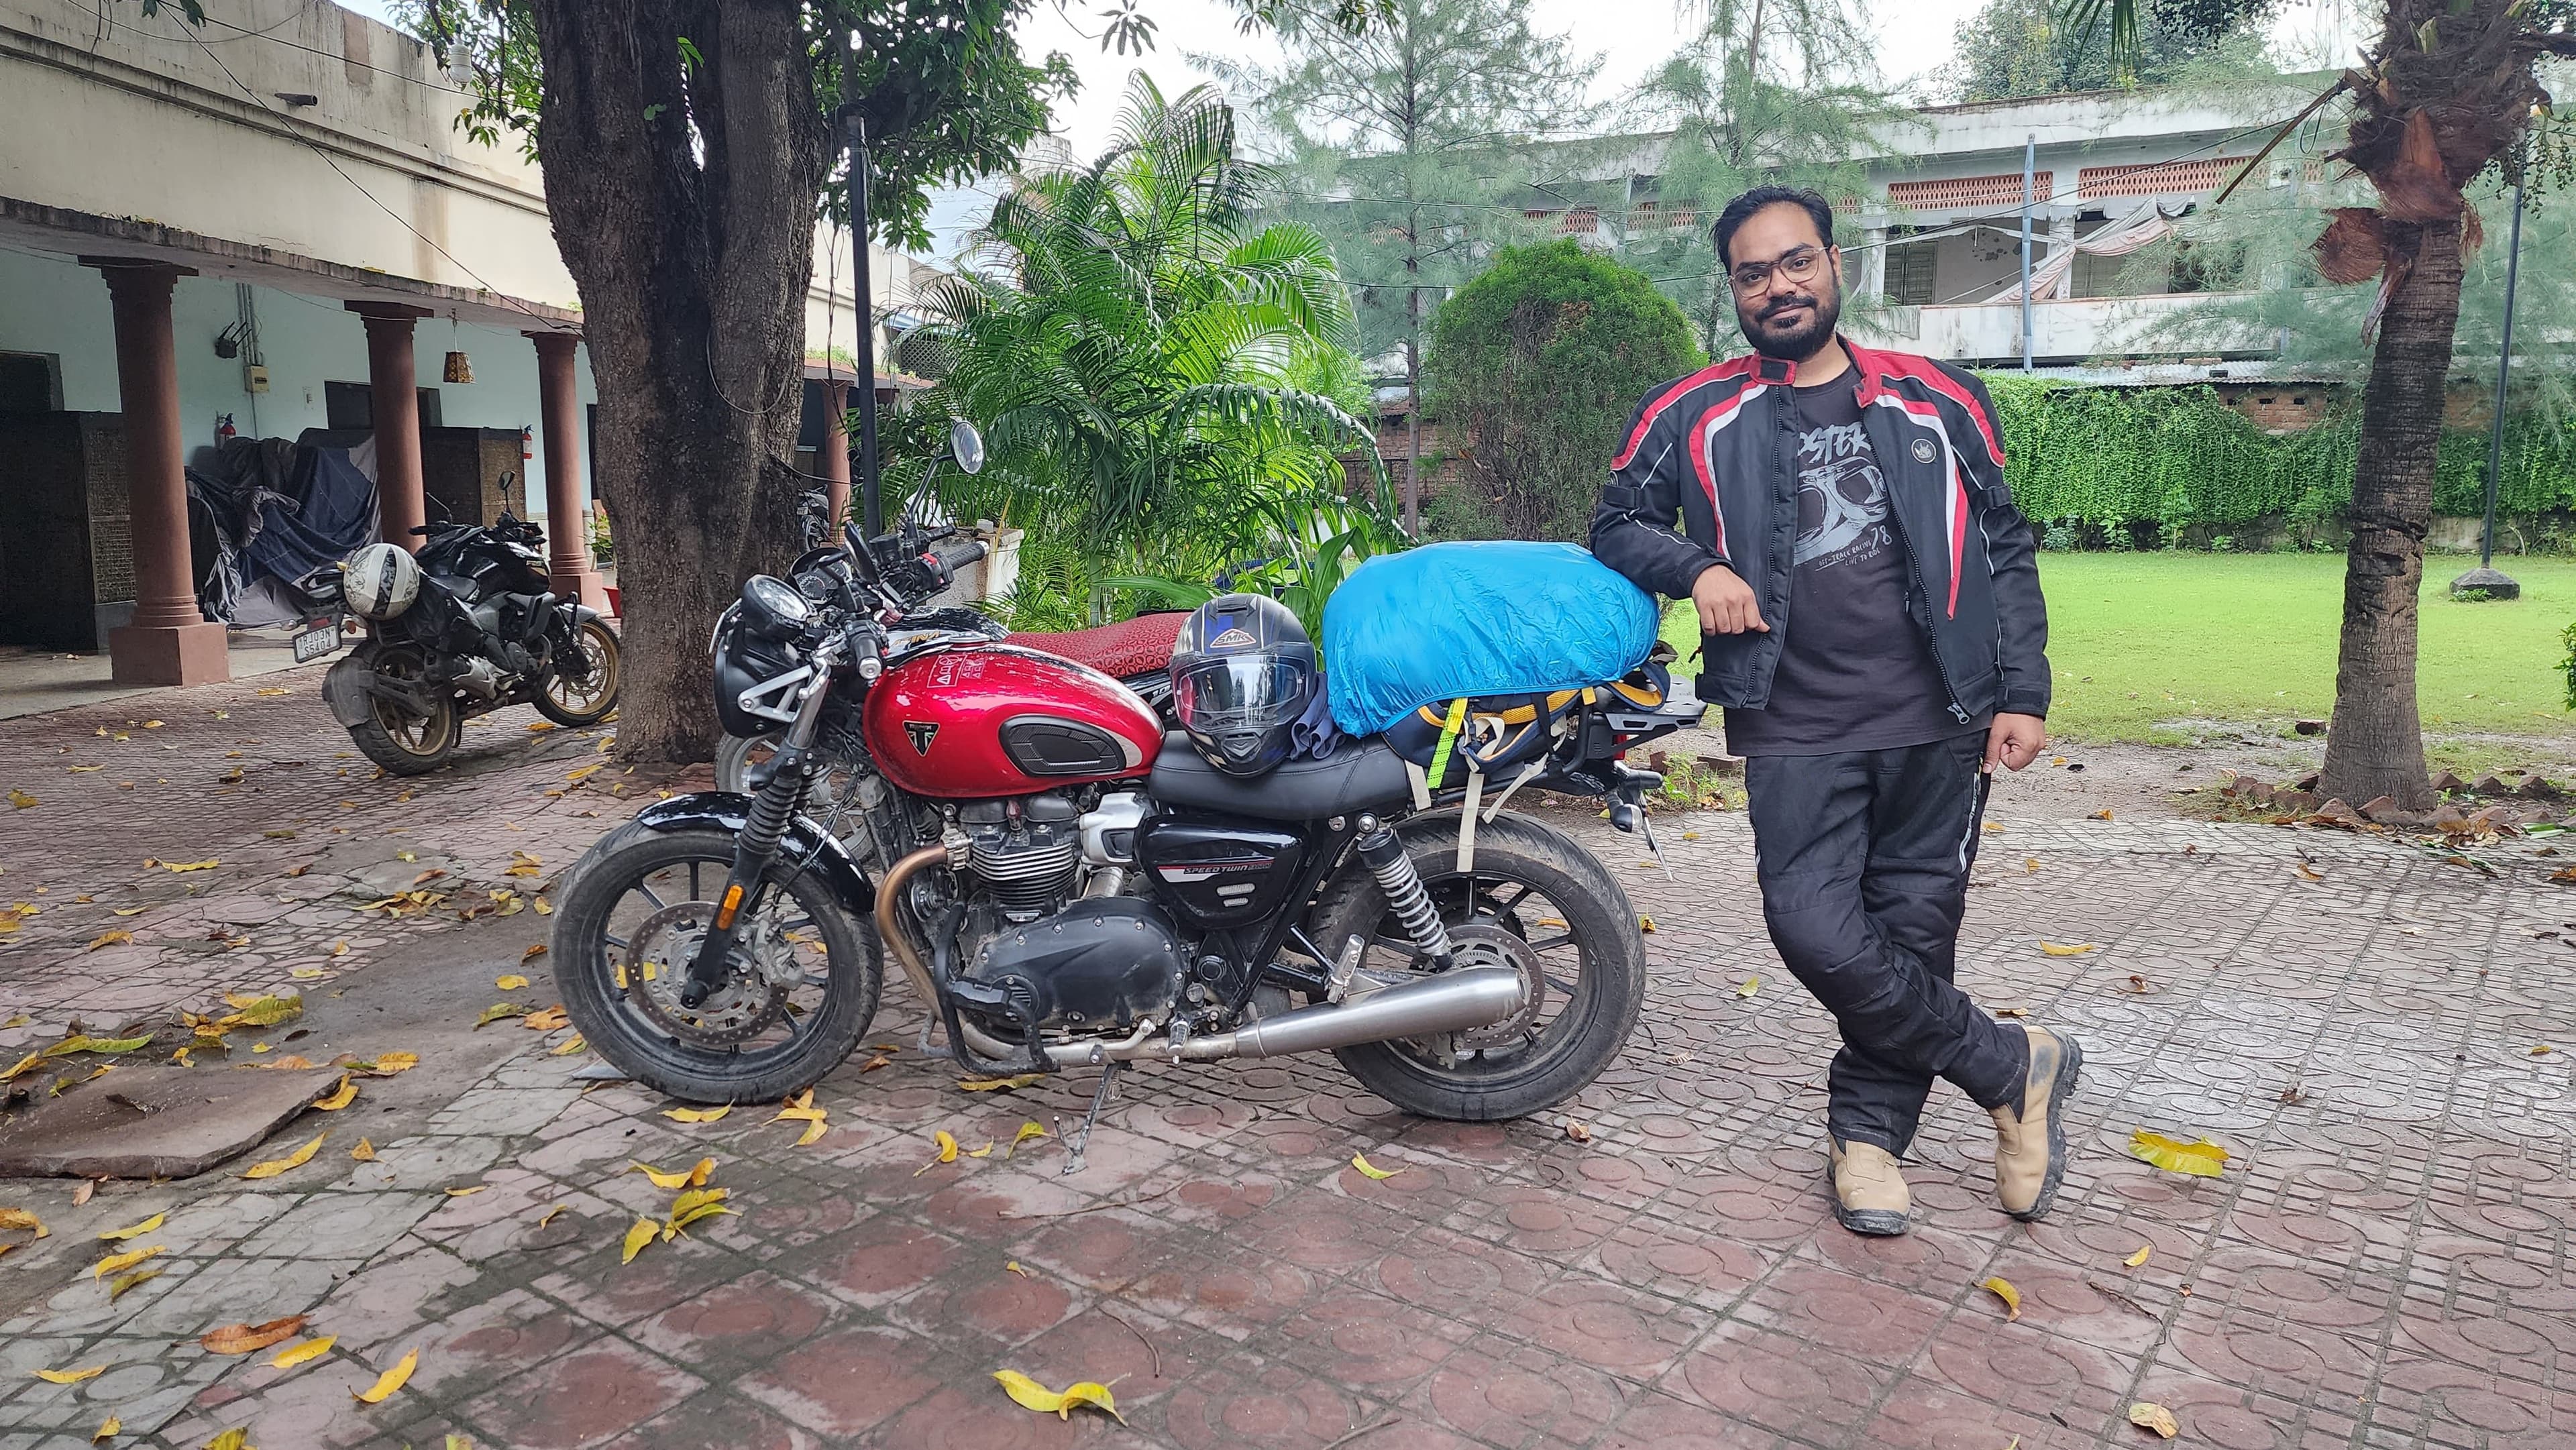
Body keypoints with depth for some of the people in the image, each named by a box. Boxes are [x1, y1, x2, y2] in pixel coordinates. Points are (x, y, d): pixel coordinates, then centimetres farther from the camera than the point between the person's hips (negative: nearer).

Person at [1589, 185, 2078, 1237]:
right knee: (1816, 933, -12)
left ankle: (1868, 1129, 24)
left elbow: (2006, 552, 12)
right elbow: (1616, 522, 11)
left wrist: (2023, 694, 4)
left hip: (1936, 721, 2)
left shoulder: (1938, 401, 10)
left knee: (1913, 934, 5)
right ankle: (2015, 1067, 8)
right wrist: (1696, 568, -10)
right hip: (1795, 727, -1)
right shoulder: (1693, 418, 7)